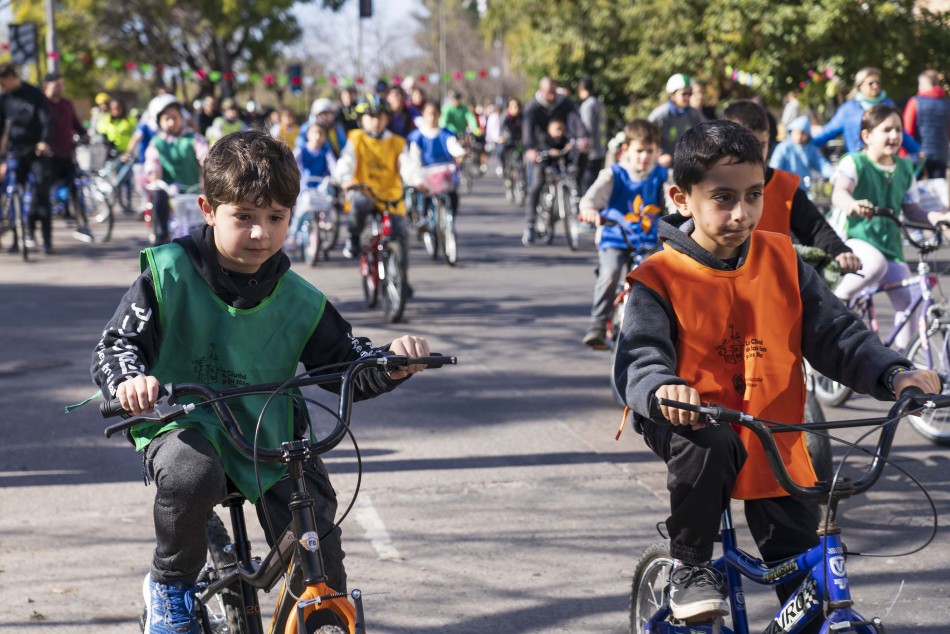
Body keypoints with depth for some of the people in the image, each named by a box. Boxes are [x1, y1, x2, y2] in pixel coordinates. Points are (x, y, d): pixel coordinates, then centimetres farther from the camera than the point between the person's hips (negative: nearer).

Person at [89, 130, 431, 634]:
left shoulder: (299, 301, 0)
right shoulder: (169, 274, -7)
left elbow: (349, 364, 7)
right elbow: (115, 345, -8)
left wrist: (393, 364, -14)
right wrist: (130, 381, -30)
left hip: (269, 440, 3)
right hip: (184, 427, -2)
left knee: (319, 554, -9)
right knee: (193, 478, -37)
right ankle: (171, 584, -7)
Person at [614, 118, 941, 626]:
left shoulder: (780, 260, 1)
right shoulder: (660, 278, -10)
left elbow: (833, 332, 0)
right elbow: (638, 360, -21)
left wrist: (893, 375, -17)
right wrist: (662, 389, -45)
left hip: (774, 442, 3)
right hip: (694, 426, -3)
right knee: (709, 447, -38)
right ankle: (689, 569, -15)